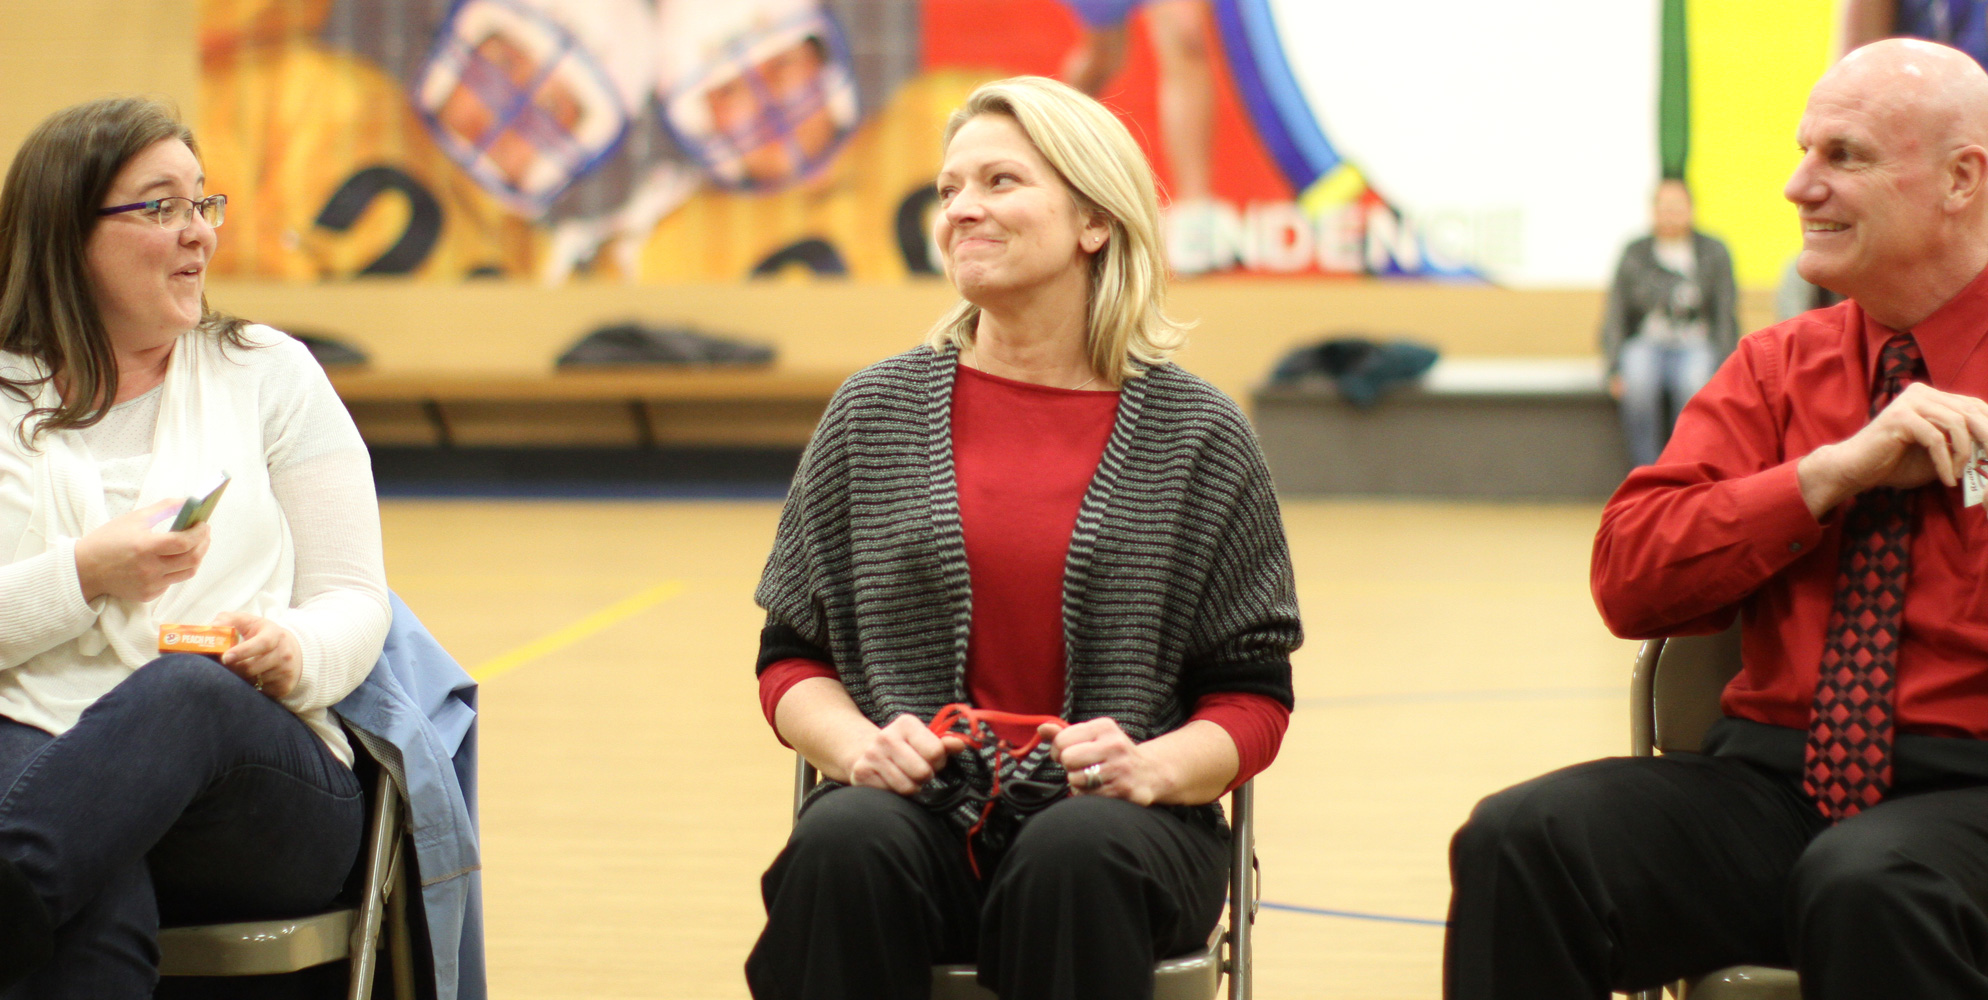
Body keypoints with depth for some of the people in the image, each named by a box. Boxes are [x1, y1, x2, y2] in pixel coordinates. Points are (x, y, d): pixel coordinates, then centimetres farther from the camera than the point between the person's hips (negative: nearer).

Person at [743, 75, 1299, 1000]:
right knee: (841, 846, -34)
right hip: (917, 813, 1)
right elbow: (792, 658, 14)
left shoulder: (1198, 437, 6)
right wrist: (860, 746, -8)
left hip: (1110, 827, -1)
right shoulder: (875, 413, 11)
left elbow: (1253, 696, 8)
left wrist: (1155, 768, -13)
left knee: (1077, 860, -36)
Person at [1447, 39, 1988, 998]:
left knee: (1868, 889, -38)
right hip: (1775, 771, 4)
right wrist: (1834, 470, -6)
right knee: (1518, 843, -22)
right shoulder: (1776, 368, 18)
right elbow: (1627, 576, 4)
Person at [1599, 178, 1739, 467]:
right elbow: (1615, 315, 5)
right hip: (1647, 345, 1)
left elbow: (1727, 316, 3)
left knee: (1694, 383, -36)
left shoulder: (1714, 254, 5)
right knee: (1638, 383, -35)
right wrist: (1615, 368, -10)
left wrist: (1723, 370, -10)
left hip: (1697, 347, 0)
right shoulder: (1635, 255, 6)